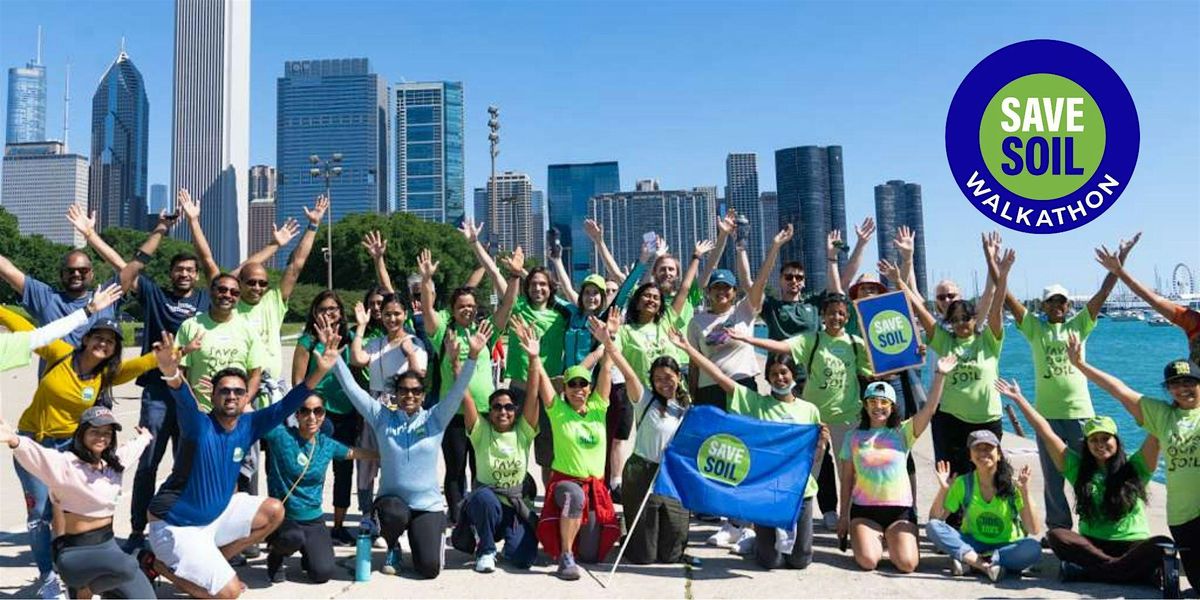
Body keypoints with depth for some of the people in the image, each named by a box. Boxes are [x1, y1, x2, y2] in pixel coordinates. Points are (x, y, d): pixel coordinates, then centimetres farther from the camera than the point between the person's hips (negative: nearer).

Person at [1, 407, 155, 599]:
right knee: (127, 566, -34)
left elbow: (135, 446, 27)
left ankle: (96, 584, 23)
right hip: (73, 552, -6)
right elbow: (39, 456, -38)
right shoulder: (66, 463, -16)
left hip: (108, 545, 6)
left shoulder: (115, 461, 4)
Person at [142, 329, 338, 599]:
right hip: (176, 525, -7)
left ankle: (208, 564, 12)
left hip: (215, 513, 7)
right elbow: (186, 402, -43)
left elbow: (286, 405, -10)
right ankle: (157, 562, 9)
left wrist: (321, 370, -23)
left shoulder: (248, 425, -5)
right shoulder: (199, 426, -22)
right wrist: (171, 374, -66)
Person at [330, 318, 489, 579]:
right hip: (392, 499, 1)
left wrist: (472, 355, -27)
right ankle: (393, 548, 1)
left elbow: (458, 389, -12)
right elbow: (351, 387, -3)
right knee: (394, 514, -36)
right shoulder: (382, 417, 1)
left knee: (429, 568, -13)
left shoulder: (435, 419, -1)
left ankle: (431, 535, 25)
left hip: (428, 504, 0)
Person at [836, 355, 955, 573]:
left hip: (899, 508, 0)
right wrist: (844, 514, 6)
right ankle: (875, 540, 17)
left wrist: (940, 376, -21)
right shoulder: (854, 436, 5)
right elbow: (847, 478, 7)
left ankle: (891, 541, 19)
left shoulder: (902, 432, 3)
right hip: (864, 509, 0)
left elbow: (929, 409, -12)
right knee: (868, 561, -20)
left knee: (907, 564, -16)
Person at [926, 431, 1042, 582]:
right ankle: (987, 565, -31)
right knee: (933, 527, -24)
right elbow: (934, 519, -8)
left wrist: (1025, 492, -25)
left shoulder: (1012, 484, -9)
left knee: (1033, 548, -32)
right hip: (971, 545, 1)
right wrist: (943, 489, -21)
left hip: (1006, 547, -1)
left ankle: (967, 560, -28)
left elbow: (1033, 530, -15)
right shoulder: (963, 483, -5)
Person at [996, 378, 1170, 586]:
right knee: (1056, 536, -27)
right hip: (1093, 545, 1)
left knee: (1163, 545, -31)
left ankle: (1087, 571, -33)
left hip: (1133, 546, -1)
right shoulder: (1078, 469, 9)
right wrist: (1019, 399, 5)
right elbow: (1047, 433, 7)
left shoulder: (1135, 468, 7)